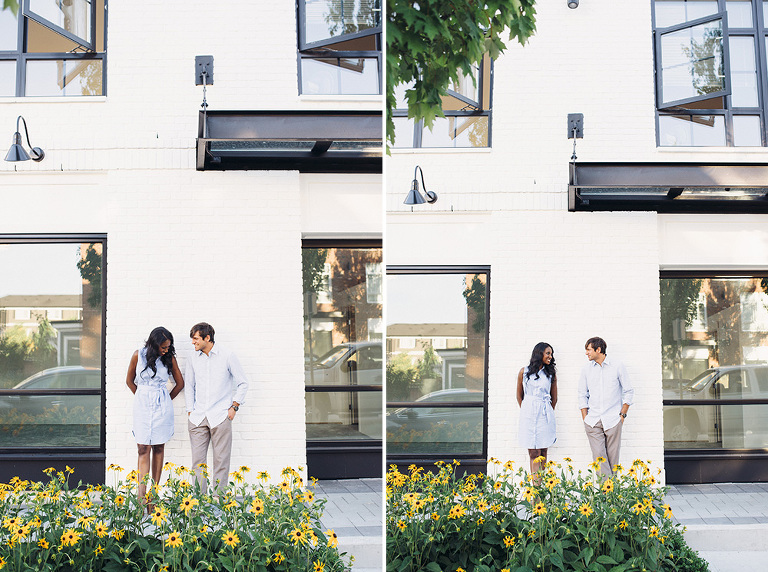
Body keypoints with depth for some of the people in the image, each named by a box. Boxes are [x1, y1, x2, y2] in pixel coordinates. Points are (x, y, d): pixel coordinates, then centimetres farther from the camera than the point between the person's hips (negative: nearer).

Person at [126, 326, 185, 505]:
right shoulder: (138, 355, -3)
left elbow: (180, 383, 12)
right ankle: (141, 495, -10)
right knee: (143, 450, -5)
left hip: (162, 407, 1)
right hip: (142, 405, -1)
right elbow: (130, 381, 10)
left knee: (159, 448, 5)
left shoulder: (169, 358, 1)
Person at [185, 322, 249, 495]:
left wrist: (234, 407, 0)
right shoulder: (193, 359, 8)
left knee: (221, 460, -2)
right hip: (198, 417, 3)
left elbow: (243, 383, 6)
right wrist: (190, 411, 11)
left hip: (220, 416, -3)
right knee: (198, 460, 0)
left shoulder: (227, 356, -2)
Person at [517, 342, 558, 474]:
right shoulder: (524, 372, 5)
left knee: (543, 453, 2)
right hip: (529, 415, -1)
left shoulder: (551, 373, 8)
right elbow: (519, 395, 15)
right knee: (534, 453, -6)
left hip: (545, 415, 1)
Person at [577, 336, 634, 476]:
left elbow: (629, 391, 8)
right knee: (598, 456, -9)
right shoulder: (586, 369, 9)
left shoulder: (618, 367, 3)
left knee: (613, 458, 0)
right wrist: (585, 419, 5)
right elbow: (582, 395, 13)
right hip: (593, 421, 2)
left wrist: (622, 414, 1)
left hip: (613, 421, -1)